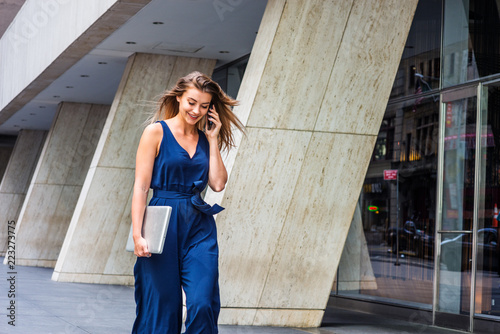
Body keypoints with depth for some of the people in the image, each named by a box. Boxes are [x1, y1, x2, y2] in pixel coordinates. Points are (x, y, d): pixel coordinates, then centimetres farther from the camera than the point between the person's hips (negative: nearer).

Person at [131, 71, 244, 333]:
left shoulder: (206, 138, 14)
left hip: (200, 227, 3)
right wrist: (137, 234, -13)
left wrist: (212, 140, 3)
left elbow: (218, 184, 1)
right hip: (164, 225, -3)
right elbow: (141, 187, -5)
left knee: (203, 305, -9)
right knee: (161, 307, 0)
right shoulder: (157, 131, 0)